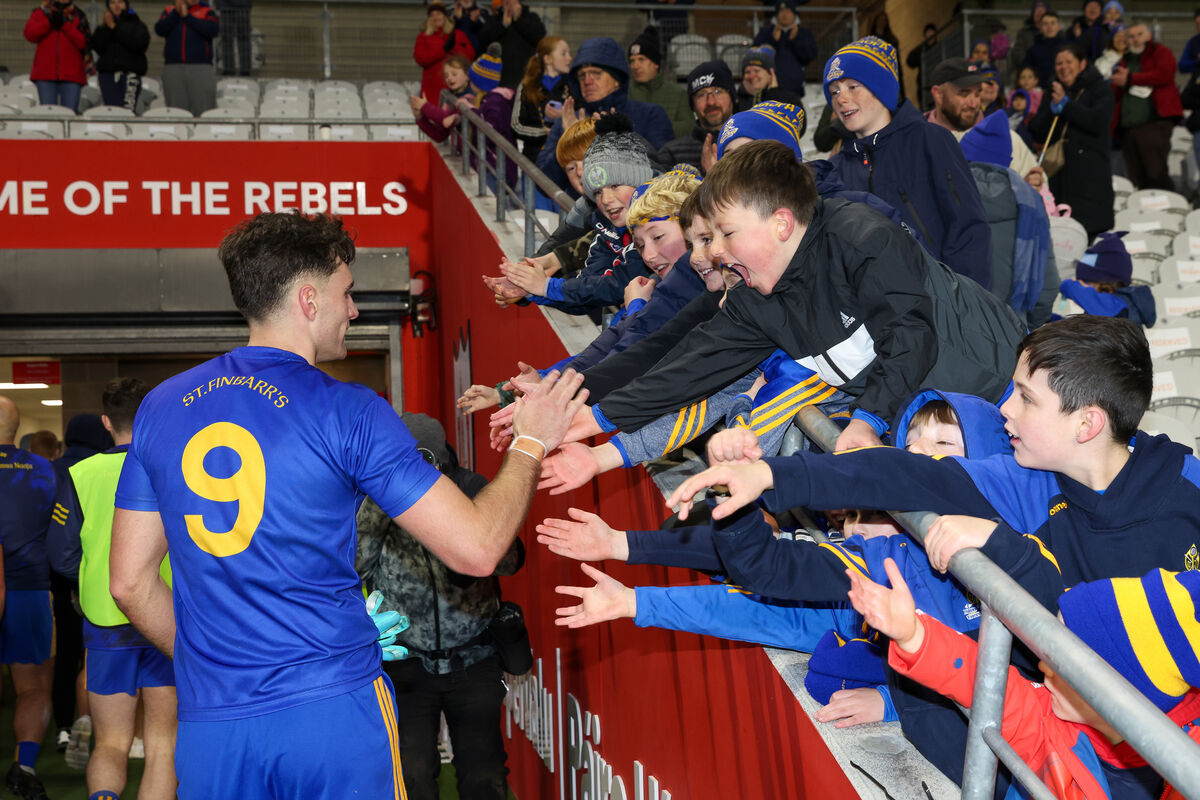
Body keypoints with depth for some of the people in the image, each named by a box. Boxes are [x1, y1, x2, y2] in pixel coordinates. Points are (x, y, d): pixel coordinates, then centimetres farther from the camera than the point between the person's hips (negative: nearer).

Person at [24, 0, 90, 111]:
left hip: (71, 75, -1)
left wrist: (66, 24, -11)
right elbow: (29, 34, -1)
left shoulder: (78, 17, 8)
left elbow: (83, 42, -5)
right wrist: (49, 21, -11)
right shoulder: (42, 12, 13)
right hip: (45, 73, 1)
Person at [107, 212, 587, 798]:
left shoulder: (162, 407, 5)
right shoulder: (347, 413, -9)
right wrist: (530, 443, 6)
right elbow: (476, 548, -10)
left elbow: (128, 581, 9)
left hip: (209, 722, 4)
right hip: (335, 711, -4)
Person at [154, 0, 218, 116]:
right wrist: (176, 12, -5)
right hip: (173, 67, 2)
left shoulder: (207, 11, 10)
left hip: (201, 67, -2)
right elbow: (160, 29, 1)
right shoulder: (169, 11, 17)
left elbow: (212, 30, -9)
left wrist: (187, 16, -5)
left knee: (203, 111, -9)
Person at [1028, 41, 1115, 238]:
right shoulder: (1052, 94, 21)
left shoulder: (1100, 89, 7)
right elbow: (1037, 133, 11)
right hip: (1058, 171, 4)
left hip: (1089, 173, -4)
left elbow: (1097, 122, -11)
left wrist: (1065, 103, -4)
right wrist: (1053, 108, -4)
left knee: (1088, 230, -13)